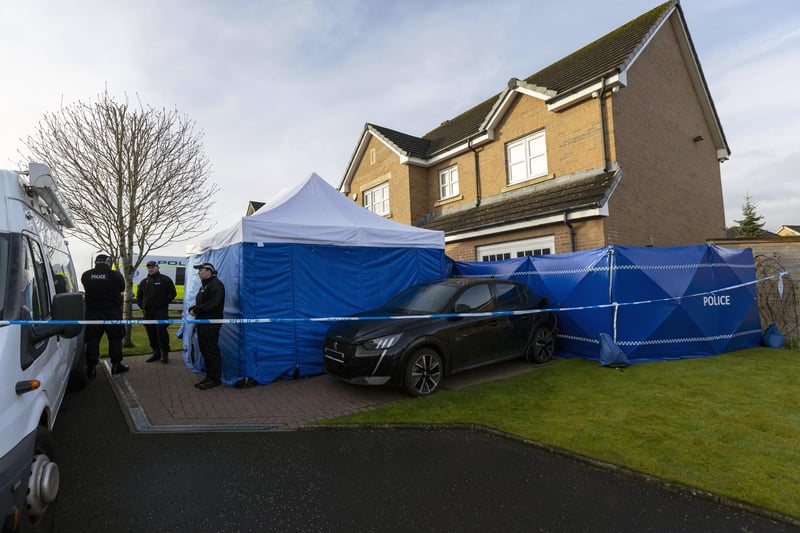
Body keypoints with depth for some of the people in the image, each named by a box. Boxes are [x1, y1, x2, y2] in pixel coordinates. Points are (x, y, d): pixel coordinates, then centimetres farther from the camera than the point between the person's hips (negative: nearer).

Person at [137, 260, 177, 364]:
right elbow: (139, 295, 25)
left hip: (161, 311, -6)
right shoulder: (144, 281, 17)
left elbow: (172, 293, -2)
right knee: (151, 333, 8)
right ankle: (156, 352, 19)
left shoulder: (165, 279, 1)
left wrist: (164, 303, -9)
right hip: (148, 312, 6)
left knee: (161, 332, -8)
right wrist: (141, 306, 12)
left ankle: (164, 353, 1)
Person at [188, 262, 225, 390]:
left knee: (212, 351, -5)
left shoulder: (216, 284, -12)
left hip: (211, 323, -10)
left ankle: (215, 378, 3)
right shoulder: (204, 286, 20)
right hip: (202, 323, 10)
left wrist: (196, 310, -14)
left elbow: (212, 304, -23)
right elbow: (200, 303, 22)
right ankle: (209, 376, 25)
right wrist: (192, 309, 1)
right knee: (204, 350, 14)